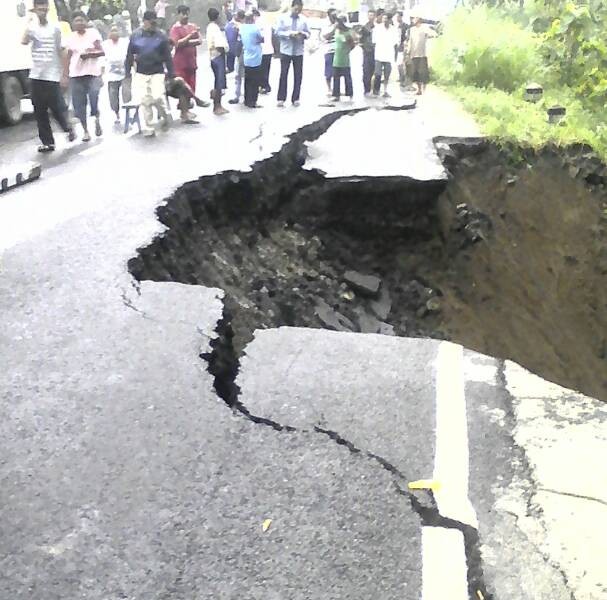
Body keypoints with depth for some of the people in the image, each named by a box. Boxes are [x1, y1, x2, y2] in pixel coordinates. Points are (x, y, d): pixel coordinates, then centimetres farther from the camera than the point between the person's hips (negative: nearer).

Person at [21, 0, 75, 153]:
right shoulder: (32, 28, 6)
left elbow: (62, 53, 2)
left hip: (52, 76, -3)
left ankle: (68, 129, 26)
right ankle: (47, 142, 8)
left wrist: (64, 75, -2)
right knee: (40, 112, 3)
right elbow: (24, 42, -15)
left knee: (57, 109, -2)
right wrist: (29, 22, -10)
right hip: (36, 76, 3)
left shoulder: (55, 28, 1)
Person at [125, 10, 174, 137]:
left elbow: (167, 56, 1)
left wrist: (171, 73, -2)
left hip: (157, 72, -2)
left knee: (157, 97, -17)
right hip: (141, 73, 2)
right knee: (145, 100, 2)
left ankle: (165, 116, 13)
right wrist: (127, 71, 5)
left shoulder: (161, 36, 0)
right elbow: (129, 55, 7)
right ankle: (148, 128, 11)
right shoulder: (135, 36, 3)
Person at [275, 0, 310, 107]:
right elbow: (278, 32, -4)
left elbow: (308, 34, 7)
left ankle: (295, 98, 12)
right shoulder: (283, 18, 0)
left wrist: (303, 34, -16)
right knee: (284, 74, 0)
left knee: (298, 75, 4)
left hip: (298, 52, 2)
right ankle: (281, 98, 5)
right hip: (286, 51, -2)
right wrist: (289, 34, -19)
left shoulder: (303, 20, 6)